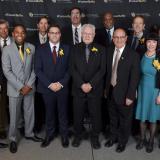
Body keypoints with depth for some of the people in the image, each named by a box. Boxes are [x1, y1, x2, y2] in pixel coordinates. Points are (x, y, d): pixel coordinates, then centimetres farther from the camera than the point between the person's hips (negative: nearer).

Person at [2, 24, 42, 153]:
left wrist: (29, 85, -8)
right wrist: (20, 86, -14)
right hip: (14, 88, -2)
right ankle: (13, 139, 25)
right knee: (14, 115, 8)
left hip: (29, 87, 3)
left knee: (30, 112, 14)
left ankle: (29, 133, 35)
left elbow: (34, 68, 2)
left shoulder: (32, 48, 1)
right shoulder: (7, 50, -6)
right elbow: (7, 71, -10)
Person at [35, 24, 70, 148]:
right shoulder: (41, 49, 1)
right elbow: (38, 70, -4)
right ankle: (50, 134, 29)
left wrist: (61, 83, -11)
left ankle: (64, 135, 26)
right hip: (47, 88, 0)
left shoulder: (66, 49, 3)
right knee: (49, 113, 12)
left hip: (62, 87, 0)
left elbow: (69, 69, 0)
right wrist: (49, 84, -13)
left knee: (63, 113, 10)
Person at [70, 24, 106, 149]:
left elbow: (102, 69, -5)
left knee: (95, 114, 8)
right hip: (78, 88, 1)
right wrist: (82, 84, -13)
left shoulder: (101, 49, 2)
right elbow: (72, 69, -1)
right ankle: (78, 135, 30)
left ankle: (95, 137, 26)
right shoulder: (75, 49, 5)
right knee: (78, 114, 9)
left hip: (95, 89, -1)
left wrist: (91, 84, -14)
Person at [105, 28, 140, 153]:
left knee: (125, 119, 14)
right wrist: (106, 88, 4)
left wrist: (130, 96, -16)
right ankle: (113, 137, 43)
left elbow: (135, 78, -16)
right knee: (113, 117, 21)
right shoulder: (109, 51, 0)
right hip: (111, 91, 4)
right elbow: (107, 71, 5)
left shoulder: (133, 55, -16)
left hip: (124, 93, -4)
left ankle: (122, 141, 35)